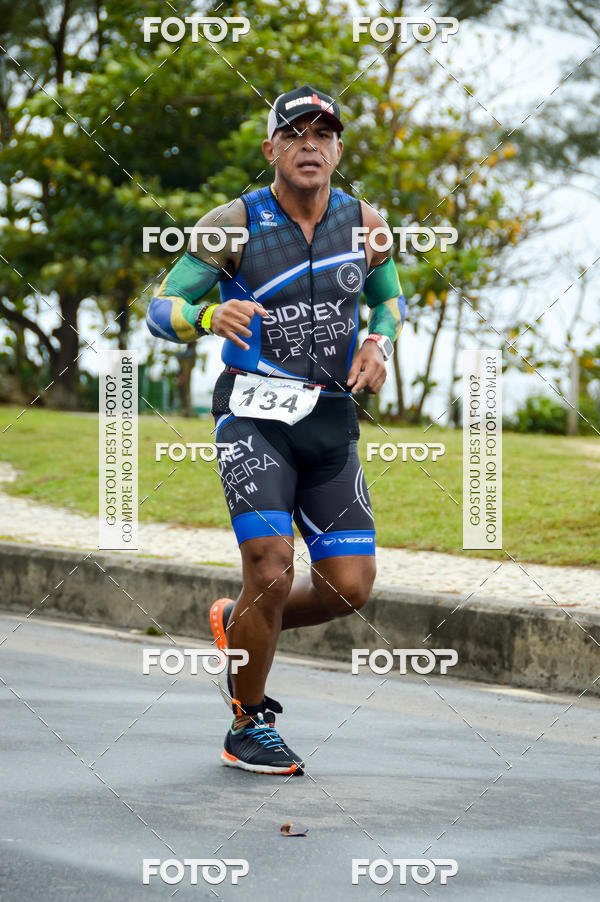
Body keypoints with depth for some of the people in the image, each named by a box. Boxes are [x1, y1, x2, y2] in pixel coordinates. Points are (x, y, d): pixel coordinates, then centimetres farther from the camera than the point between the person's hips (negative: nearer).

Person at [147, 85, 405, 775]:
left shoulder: (364, 225, 5)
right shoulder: (233, 224, -6)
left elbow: (389, 297, 23)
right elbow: (160, 310, -4)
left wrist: (378, 343, 1)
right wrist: (212, 316, -26)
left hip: (331, 422, 4)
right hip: (254, 414, -4)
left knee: (349, 588, -3)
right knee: (272, 573, -18)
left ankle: (237, 624, 28)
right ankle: (248, 729, 3)